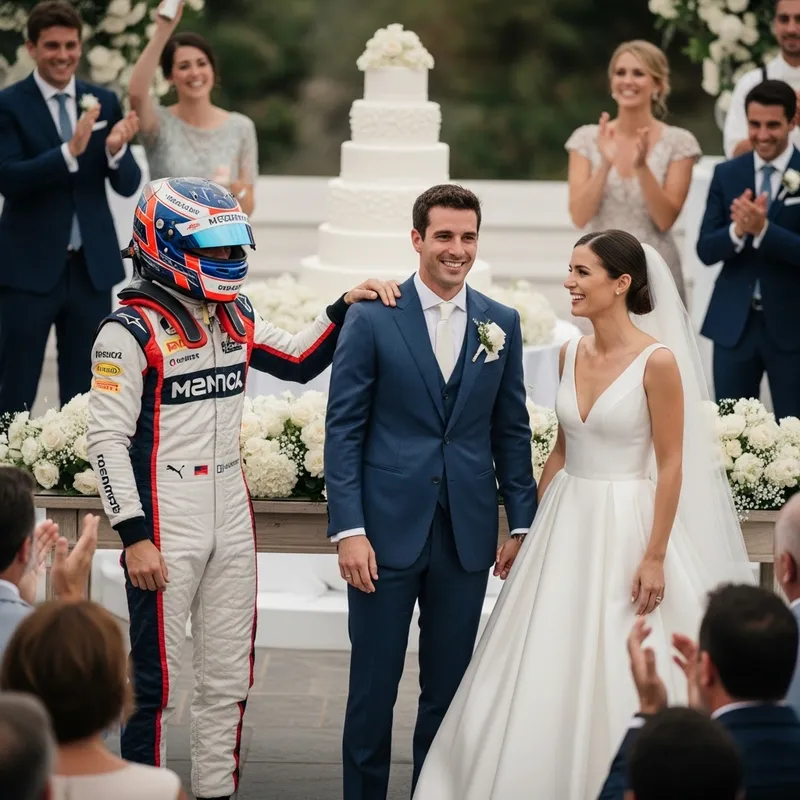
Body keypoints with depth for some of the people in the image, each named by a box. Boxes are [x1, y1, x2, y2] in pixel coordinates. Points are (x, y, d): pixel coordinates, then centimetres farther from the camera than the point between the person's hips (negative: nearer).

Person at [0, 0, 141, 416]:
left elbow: (128, 185, 3)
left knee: (84, 392, 10)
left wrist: (115, 150, -19)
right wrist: (69, 151, -30)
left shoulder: (104, 101, 7)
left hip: (92, 267, 4)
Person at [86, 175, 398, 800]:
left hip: (232, 524, 7)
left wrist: (346, 308, 7)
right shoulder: (132, 330, -12)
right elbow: (108, 441, -13)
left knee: (229, 679, 12)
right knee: (155, 681, 0)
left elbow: (300, 363, 23)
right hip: (166, 530, -7)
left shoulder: (237, 317, 9)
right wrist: (134, 537, -17)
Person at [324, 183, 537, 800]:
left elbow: (512, 431, 11)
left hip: (467, 536, 3)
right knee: (374, 684, 3)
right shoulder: (373, 320, -3)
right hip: (388, 529, -3)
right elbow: (343, 430, -5)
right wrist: (348, 529, -12)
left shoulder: (502, 325, 7)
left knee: (449, 686, 10)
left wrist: (523, 522, 6)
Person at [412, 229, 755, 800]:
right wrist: (531, 527, 15)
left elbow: (671, 464, -12)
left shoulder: (658, 361, -13)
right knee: (549, 675, 8)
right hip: (567, 523, 6)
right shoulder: (572, 355, 6)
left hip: (626, 529, -6)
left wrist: (655, 556, -14)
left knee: (619, 682, -1)